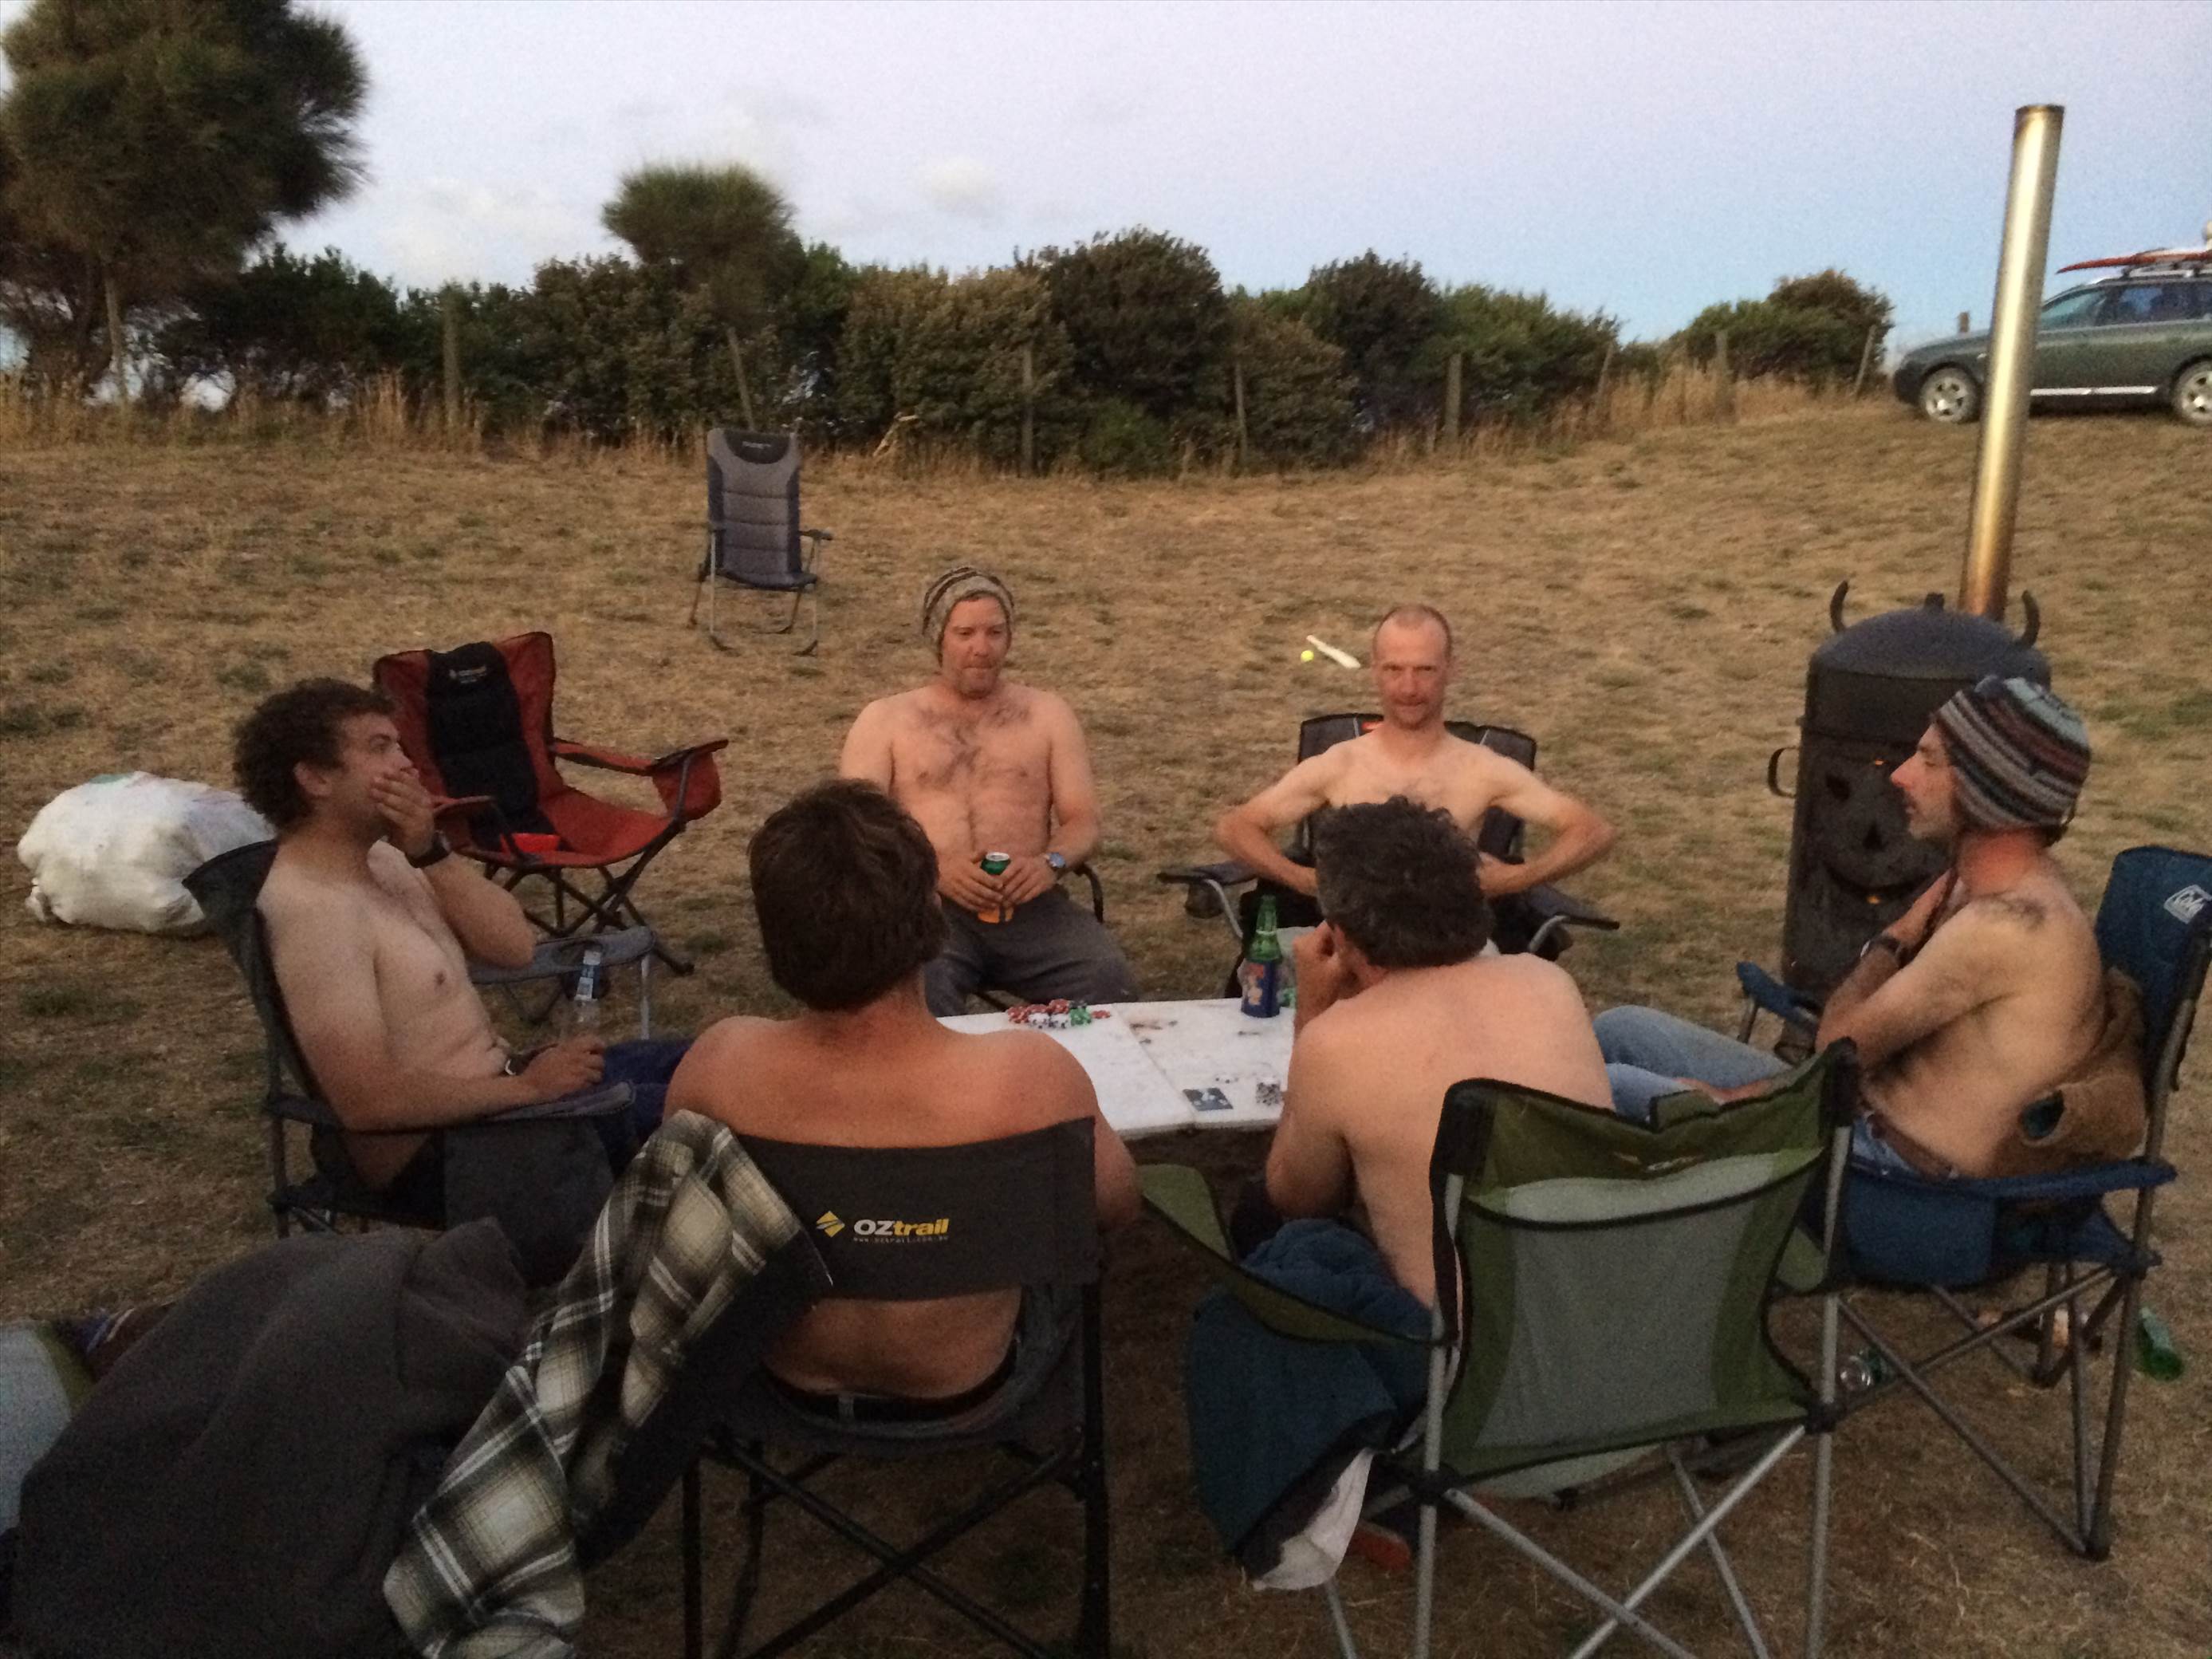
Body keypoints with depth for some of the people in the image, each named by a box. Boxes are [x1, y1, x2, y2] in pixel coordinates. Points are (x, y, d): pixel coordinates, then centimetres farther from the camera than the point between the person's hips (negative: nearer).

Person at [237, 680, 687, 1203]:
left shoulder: (378, 856, 5)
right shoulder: (314, 909, -24)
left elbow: (515, 947, 0)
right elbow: (369, 1100, -29)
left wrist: (430, 851, -14)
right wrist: (530, 1089, -20)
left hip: (489, 1088, 9)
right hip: (435, 1153, -9)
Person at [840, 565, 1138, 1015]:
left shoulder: (1047, 713, 18)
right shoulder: (885, 720, 13)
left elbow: (1083, 821, 11)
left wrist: (1052, 862, -13)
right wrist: (934, 868, -16)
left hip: (1029, 902, 2)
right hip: (925, 903, -2)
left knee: (1108, 978, -27)